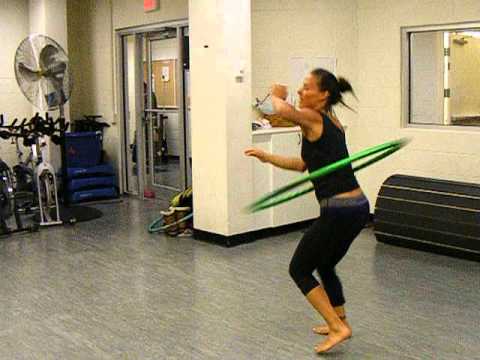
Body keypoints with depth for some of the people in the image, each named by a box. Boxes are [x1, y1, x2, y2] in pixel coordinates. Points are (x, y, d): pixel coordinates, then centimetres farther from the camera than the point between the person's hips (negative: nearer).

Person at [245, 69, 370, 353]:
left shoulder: (313, 119, -9)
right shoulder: (333, 123, 16)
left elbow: (283, 109, -28)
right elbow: (303, 164, 22)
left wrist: (277, 95, -4)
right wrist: (266, 156, 21)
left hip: (339, 211, -9)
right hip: (359, 207, 9)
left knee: (299, 270, 7)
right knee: (325, 265, 28)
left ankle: (338, 328, 3)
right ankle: (340, 322, 37)